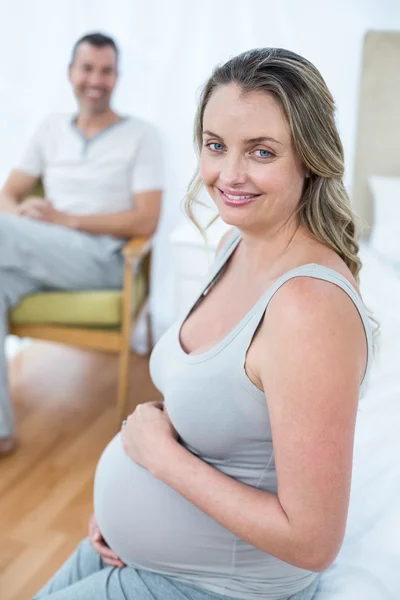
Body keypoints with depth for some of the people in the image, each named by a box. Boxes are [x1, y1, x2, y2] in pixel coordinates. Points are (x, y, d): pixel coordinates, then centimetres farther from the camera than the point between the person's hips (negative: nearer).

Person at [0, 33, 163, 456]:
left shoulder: (140, 136, 3)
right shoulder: (51, 129, 17)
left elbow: (145, 222, -7)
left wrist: (67, 219, -14)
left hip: (100, 259, -4)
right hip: (41, 255, 5)